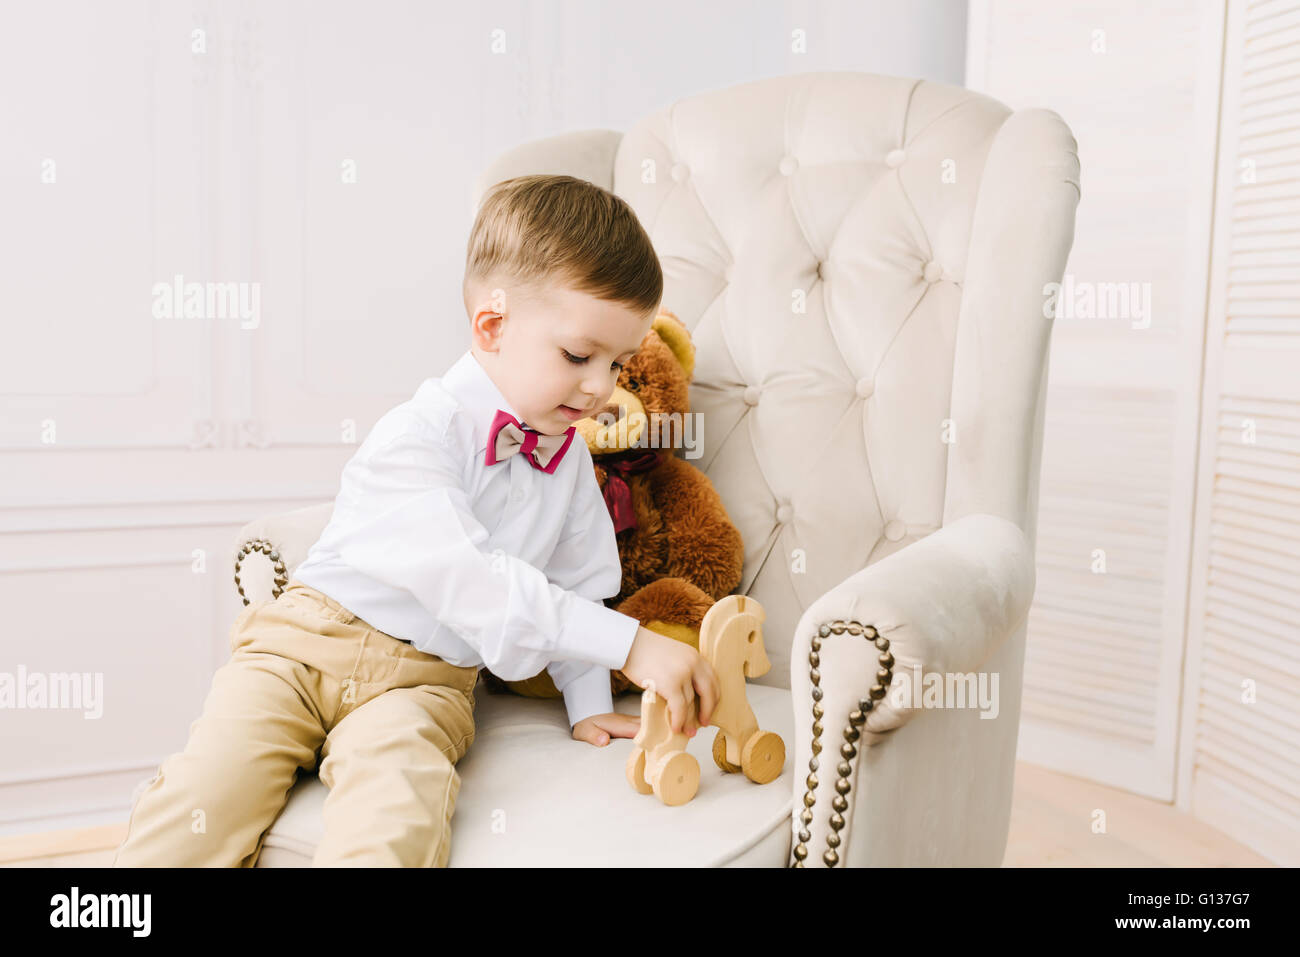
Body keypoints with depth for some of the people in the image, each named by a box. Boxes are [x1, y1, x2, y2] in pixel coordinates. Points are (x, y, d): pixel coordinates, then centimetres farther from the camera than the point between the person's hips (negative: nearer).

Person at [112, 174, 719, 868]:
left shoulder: (570, 460, 4)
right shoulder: (418, 434, -17)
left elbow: (577, 587, 17)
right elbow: (465, 580, -29)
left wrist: (587, 705, 8)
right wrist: (629, 642, -33)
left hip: (427, 680, 3)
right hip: (307, 646, -2)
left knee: (395, 821, -30)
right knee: (207, 795, -18)